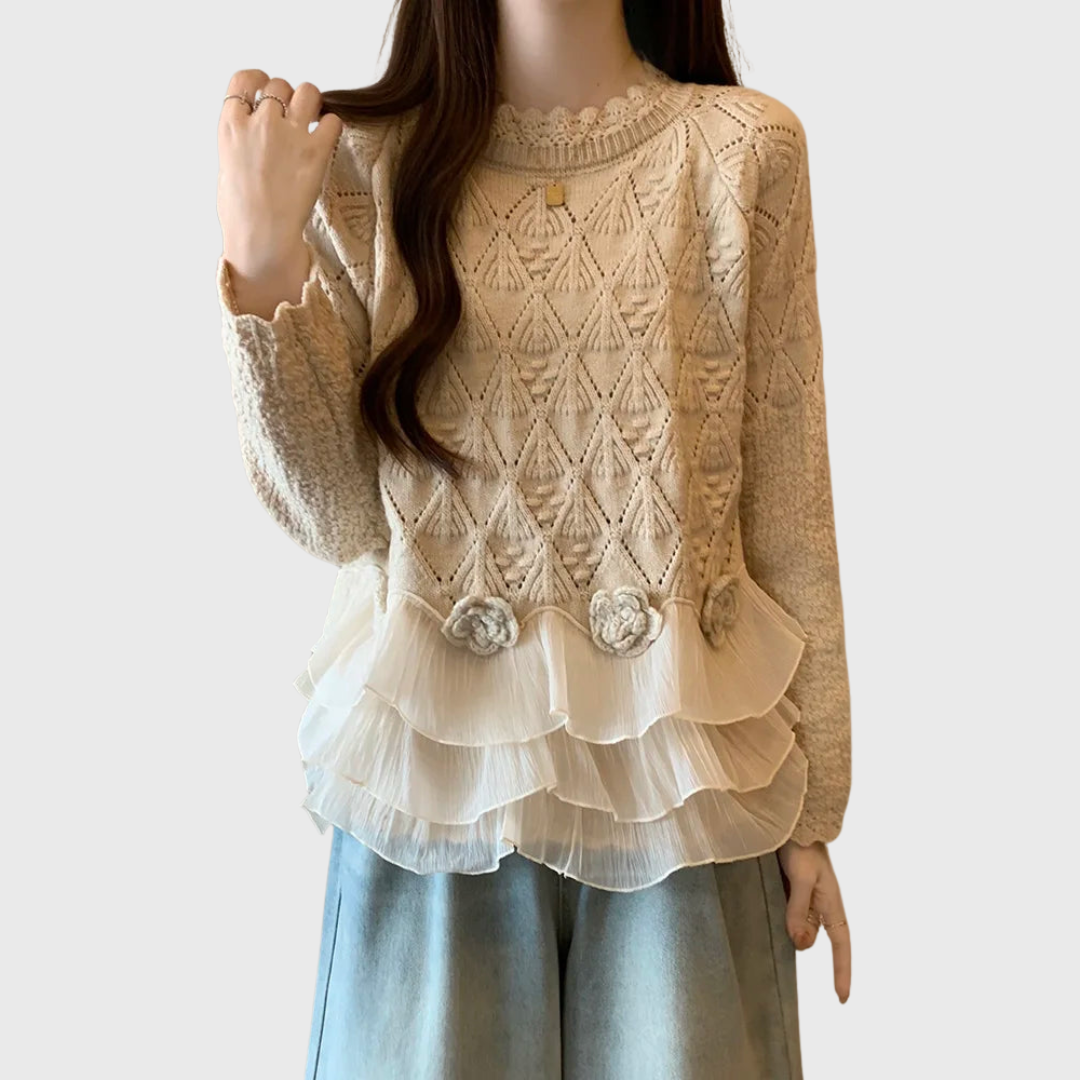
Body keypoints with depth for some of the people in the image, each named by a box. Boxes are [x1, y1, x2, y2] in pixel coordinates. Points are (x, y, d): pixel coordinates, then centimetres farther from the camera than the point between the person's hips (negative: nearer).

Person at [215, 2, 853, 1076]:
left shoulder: (745, 147, -1)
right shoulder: (361, 157, -1)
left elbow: (788, 512, 0)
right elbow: (335, 519, -3)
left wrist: (812, 808, 2)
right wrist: (262, 269, -16)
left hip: (679, 767, 1)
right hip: (441, 763, 1)